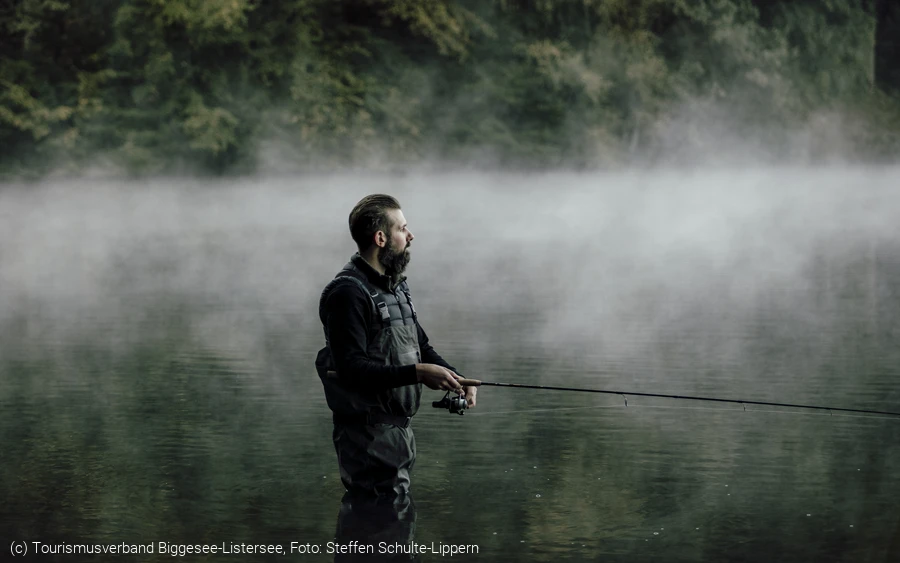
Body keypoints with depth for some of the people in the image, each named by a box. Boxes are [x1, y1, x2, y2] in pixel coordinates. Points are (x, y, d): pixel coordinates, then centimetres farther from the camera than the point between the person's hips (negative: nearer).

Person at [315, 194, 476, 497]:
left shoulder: (397, 285, 15)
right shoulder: (348, 292, -17)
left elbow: (420, 345, 21)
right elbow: (351, 367, -24)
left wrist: (454, 377, 2)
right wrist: (418, 373, -28)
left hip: (399, 426, 10)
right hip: (368, 435, -10)